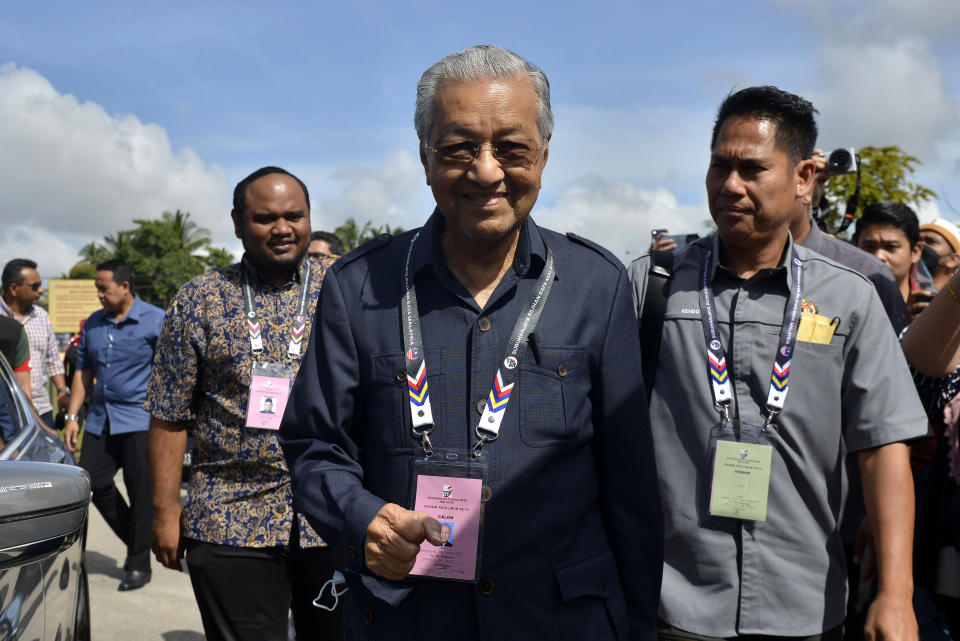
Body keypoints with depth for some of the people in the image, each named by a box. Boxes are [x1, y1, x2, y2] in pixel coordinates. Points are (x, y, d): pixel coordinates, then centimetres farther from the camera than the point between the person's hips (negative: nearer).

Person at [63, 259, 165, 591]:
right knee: (94, 482, 6)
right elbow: (83, 372, 16)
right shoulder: (93, 323, 11)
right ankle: (134, 542, 26)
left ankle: (139, 564, 13)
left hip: (139, 421, -6)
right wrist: (72, 416, 10)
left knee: (141, 493, 0)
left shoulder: (156, 321, -6)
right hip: (100, 421, 6)